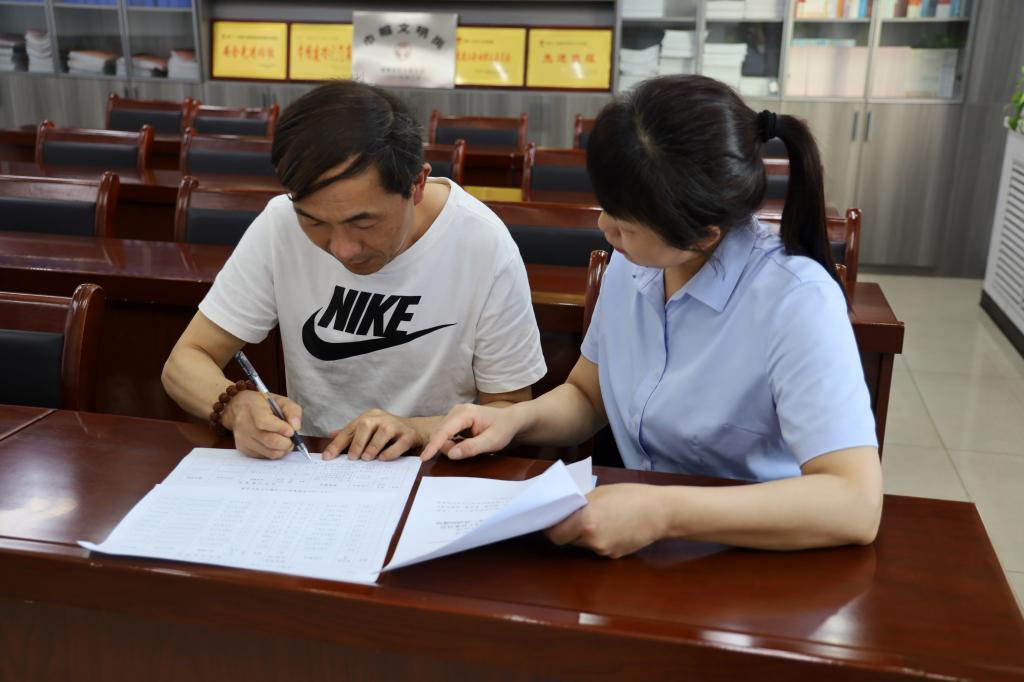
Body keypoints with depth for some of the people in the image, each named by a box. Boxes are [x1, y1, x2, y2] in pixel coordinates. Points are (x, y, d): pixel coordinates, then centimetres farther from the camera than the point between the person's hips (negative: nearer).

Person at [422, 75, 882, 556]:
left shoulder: (795, 300, -21)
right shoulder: (630, 266, -3)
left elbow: (856, 505, -27)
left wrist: (663, 514, -33)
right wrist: (515, 419, -8)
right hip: (643, 550, 5)